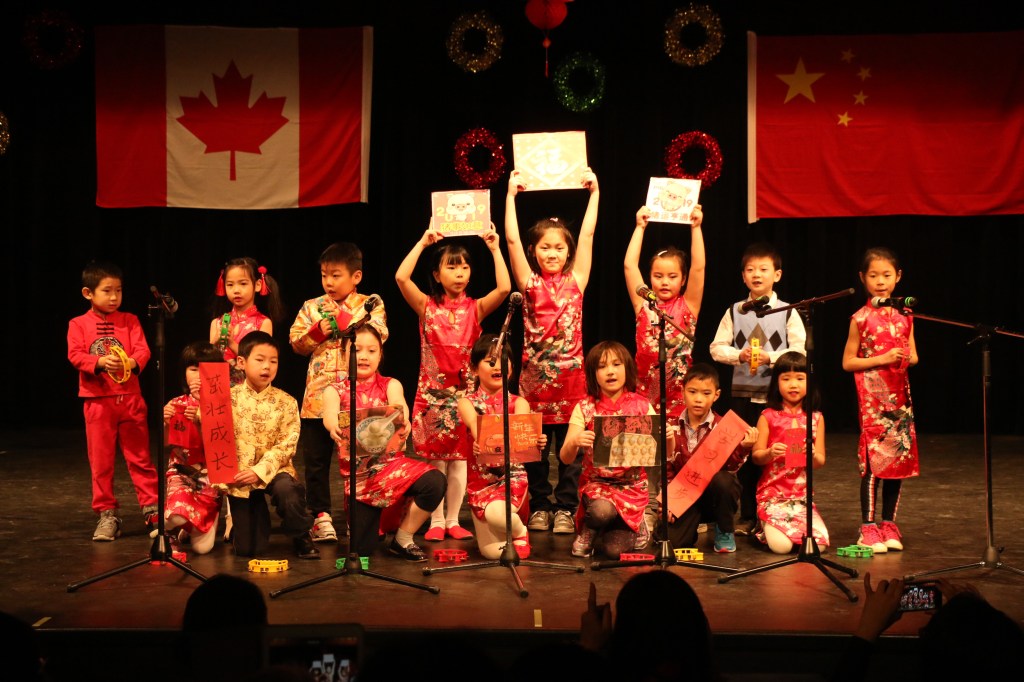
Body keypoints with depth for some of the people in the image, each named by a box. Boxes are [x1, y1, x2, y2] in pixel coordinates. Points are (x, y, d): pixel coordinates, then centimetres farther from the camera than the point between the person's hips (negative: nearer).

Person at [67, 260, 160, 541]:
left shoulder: (129, 321, 7)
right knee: (100, 460, 4)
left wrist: (132, 362, -26)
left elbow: (143, 349, -4)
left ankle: (152, 509, 11)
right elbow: (75, 355, -8)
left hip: (130, 397, 1)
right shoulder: (78, 324, 3)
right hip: (97, 400, 0)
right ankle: (107, 515, 13)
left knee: (140, 456, 3)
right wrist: (100, 362, -26)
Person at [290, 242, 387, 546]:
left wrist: (346, 319, -16)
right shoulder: (311, 307, 11)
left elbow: (376, 335, -12)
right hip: (318, 395, 2)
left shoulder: (370, 305, 5)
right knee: (316, 459, 3)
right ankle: (321, 515, 10)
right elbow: (295, 341, 5)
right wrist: (317, 331, -12)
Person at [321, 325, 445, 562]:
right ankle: (382, 519, 34)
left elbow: (398, 402, -19)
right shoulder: (335, 390, 4)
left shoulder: (390, 385, 5)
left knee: (435, 482, -31)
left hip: (391, 461, 0)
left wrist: (402, 418, -44)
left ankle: (402, 540, -7)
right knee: (361, 548, -6)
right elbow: (329, 414, -19)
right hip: (356, 473, 0)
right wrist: (334, 427, -45)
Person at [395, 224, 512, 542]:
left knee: (459, 459, 5)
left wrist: (494, 249, -10)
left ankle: (453, 520, 14)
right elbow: (401, 277, -14)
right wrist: (422, 243, -10)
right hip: (432, 393, -1)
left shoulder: (475, 308, 3)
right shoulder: (427, 307, 0)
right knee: (434, 459, 1)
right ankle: (436, 521, 9)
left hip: (464, 393, 1)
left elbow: (504, 288, -13)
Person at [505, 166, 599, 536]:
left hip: (571, 378, 0)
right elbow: (512, 239, -4)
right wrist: (512, 193, -4)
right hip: (535, 378, 0)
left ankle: (565, 509, 13)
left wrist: (594, 192, 4)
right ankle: (539, 506, 18)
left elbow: (587, 234, 4)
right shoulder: (530, 283, 2)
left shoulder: (575, 281, 4)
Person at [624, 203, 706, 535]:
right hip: (646, 389, 1)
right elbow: (629, 265, 2)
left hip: (679, 392, -1)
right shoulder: (643, 306, 6)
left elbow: (699, 267, -6)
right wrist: (640, 226, 3)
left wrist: (696, 228, -9)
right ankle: (649, 512, 10)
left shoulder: (688, 307, 3)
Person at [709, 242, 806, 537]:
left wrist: (772, 357, -17)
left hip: (776, 393, -2)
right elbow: (717, 347, 5)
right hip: (742, 392, 2)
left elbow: (801, 349, -4)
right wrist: (739, 355, -12)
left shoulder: (787, 312, 2)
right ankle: (747, 516, 15)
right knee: (744, 454, 5)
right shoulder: (734, 312, 8)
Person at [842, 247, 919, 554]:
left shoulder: (904, 315, 9)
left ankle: (889, 524, 16)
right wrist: (882, 359, -14)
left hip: (900, 395, 5)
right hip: (872, 395, -5)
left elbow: (913, 356, 15)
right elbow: (847, 362, -4)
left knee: (900, 459, 5)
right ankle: (868, 528, -2)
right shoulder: (861, 318, -4)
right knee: (873, 460, -7)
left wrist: (906, 358, -8)